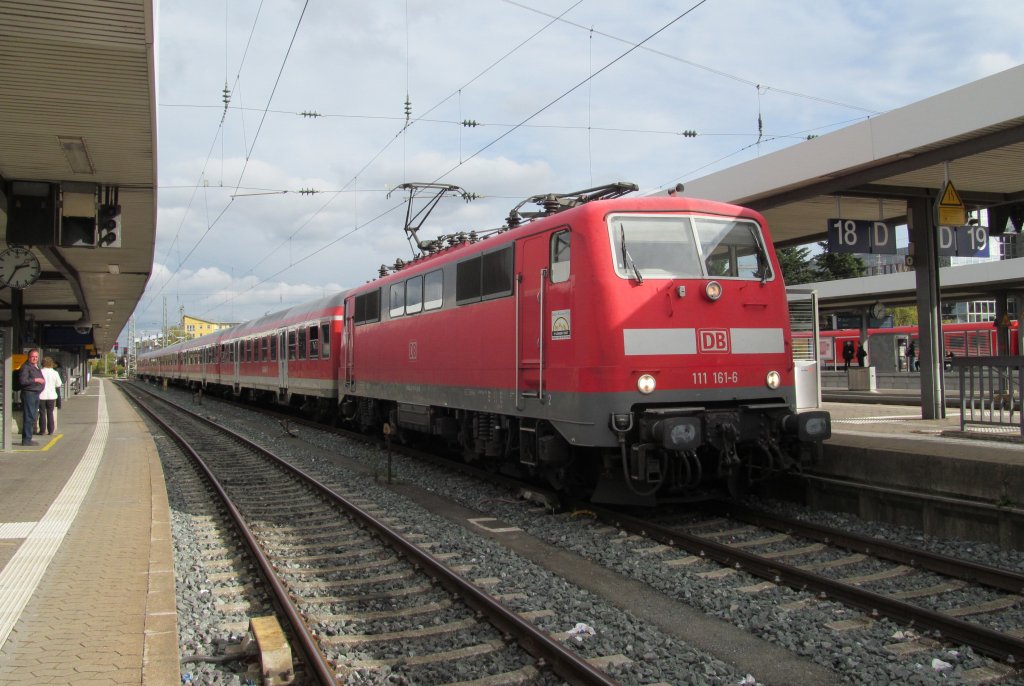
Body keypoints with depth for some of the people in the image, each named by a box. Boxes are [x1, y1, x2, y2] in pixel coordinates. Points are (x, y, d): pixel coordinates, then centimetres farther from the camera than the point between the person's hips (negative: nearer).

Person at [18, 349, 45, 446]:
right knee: (28, 417, -10)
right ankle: (26, 440, -9)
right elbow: (22, 380, -20)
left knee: (32, 417, 12)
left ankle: (28, 439, 18)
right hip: (28, 393, -10)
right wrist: (35, 380, -19)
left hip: (36, 394, 10)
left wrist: (42, 381, 18)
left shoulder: (36, 367, 20)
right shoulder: (26, 367, -9)